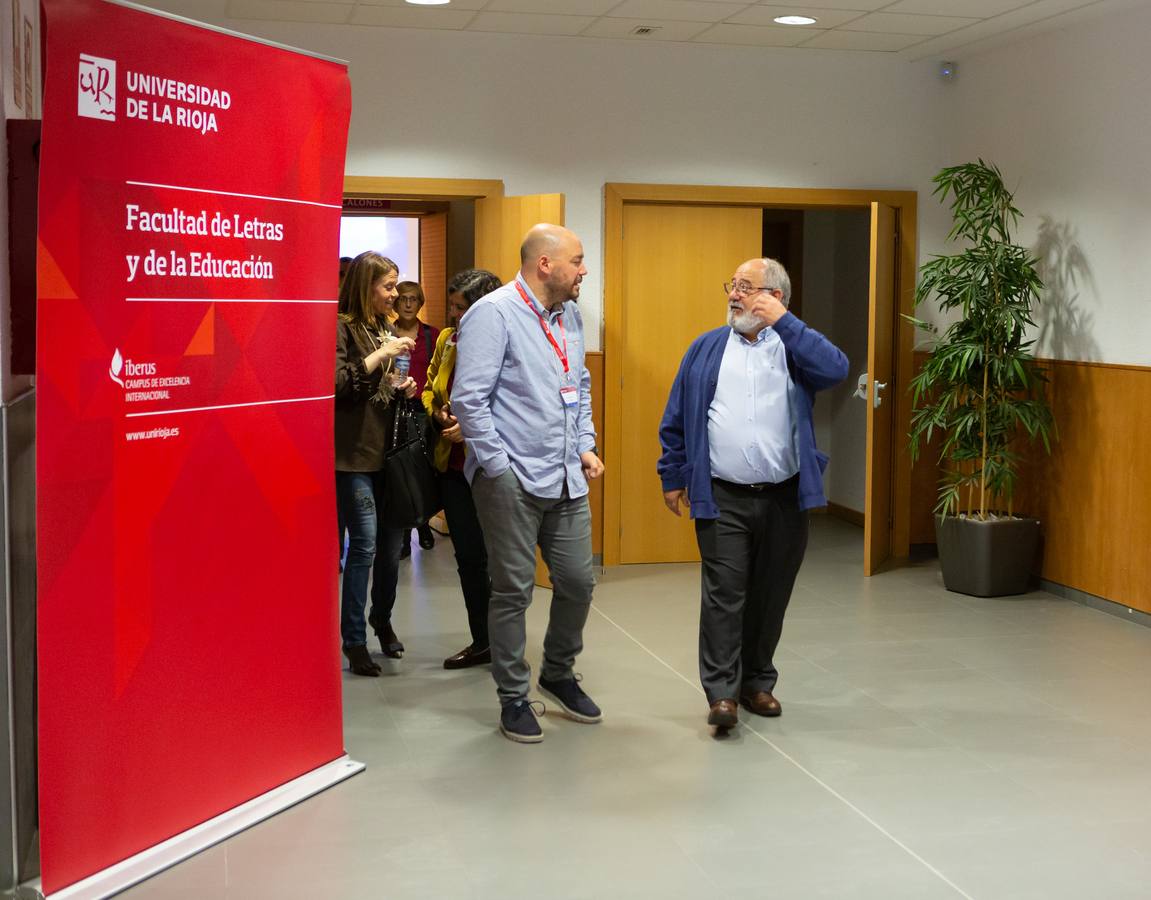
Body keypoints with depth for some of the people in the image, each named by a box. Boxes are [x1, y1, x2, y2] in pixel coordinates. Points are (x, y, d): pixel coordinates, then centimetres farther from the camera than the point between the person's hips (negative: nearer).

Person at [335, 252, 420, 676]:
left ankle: (382, 620, 29)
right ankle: (354, 640, 2)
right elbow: (334, 384, -20)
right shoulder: (340, 328, -7)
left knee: (392, 543, 10)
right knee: (364, 545, -8)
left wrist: (402, 388, 6)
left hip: (388, 450, 7)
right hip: (354, 454, -7)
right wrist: (378, 356, -20)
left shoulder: (385, 328, 16)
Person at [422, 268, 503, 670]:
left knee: (497, 558, 2)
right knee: (468, 557, 14)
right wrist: (438, 414, -1)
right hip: (454, 464, 7)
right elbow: (430, 388, 18)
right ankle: (482, 642, 27)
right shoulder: (446, 339, 7)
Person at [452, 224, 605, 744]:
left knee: (578, 581, 11)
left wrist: (585, 445, 13)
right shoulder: (494, 314, -12)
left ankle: (558, 674, 33)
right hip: (512, 481, -7)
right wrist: (500, 467, -16)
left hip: (567, 480, 7)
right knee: (513, 590, 2)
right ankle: (513, 697, 16)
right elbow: (468, 399, -16)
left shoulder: (569, 316, 12)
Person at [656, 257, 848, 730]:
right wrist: (672, 477, 7)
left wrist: (782, 321, -15)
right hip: (722, 499, -1)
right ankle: (722, 691, -1)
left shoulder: (795, 346, 5)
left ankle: (757, 682, 24)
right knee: (724, 594, -6)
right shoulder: (707, 348, 7)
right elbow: (676, 420, 10)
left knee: (770, 596, 10)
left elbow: (836, 369, -18)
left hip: (785, 498, 1)